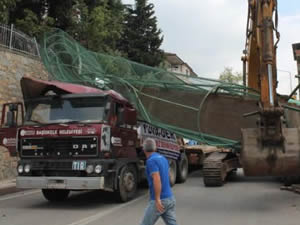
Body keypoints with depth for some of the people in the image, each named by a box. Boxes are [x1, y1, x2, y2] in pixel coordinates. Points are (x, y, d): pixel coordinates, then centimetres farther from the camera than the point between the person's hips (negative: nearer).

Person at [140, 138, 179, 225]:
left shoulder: (151, 160, -14)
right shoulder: (163, 158, 13)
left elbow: (157, 180, -26)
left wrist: (157, 200, -27)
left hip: (160, 200, -8)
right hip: (170, 198, 8)